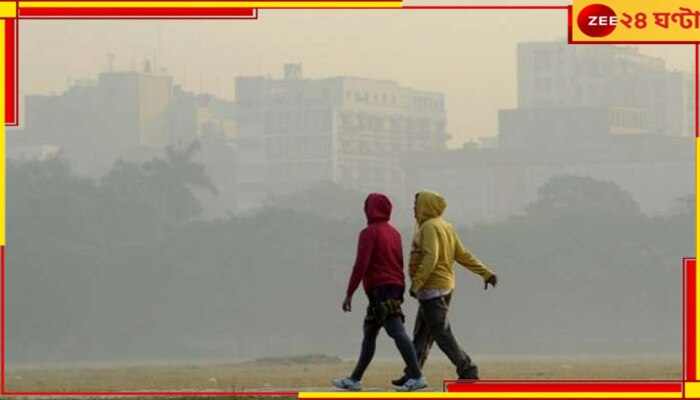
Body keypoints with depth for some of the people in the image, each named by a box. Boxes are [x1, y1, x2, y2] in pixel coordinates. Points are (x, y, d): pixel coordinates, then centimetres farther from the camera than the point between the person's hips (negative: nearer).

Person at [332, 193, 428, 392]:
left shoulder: (369, 233, -10)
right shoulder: (394, 233, 15)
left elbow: (361, 264, -16)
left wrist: (349, 293, -13)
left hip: (379, 288, -9)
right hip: (395, 286, 9)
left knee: (397, 332, -13)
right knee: (369, 333, 14)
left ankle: (416, 377, -19)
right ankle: (355, 379, 18)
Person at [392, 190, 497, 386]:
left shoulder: (429, 227, -13)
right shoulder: (446, 227, 15)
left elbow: (430, 258, -25)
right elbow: (463, 255, 12)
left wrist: (416, 284, -24)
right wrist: (486, 273, 11)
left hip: (432, 289, -10)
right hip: (444, 287, 10)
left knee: (441, 333, -9)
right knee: (421, 334, 14)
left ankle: (467, 370, -11)